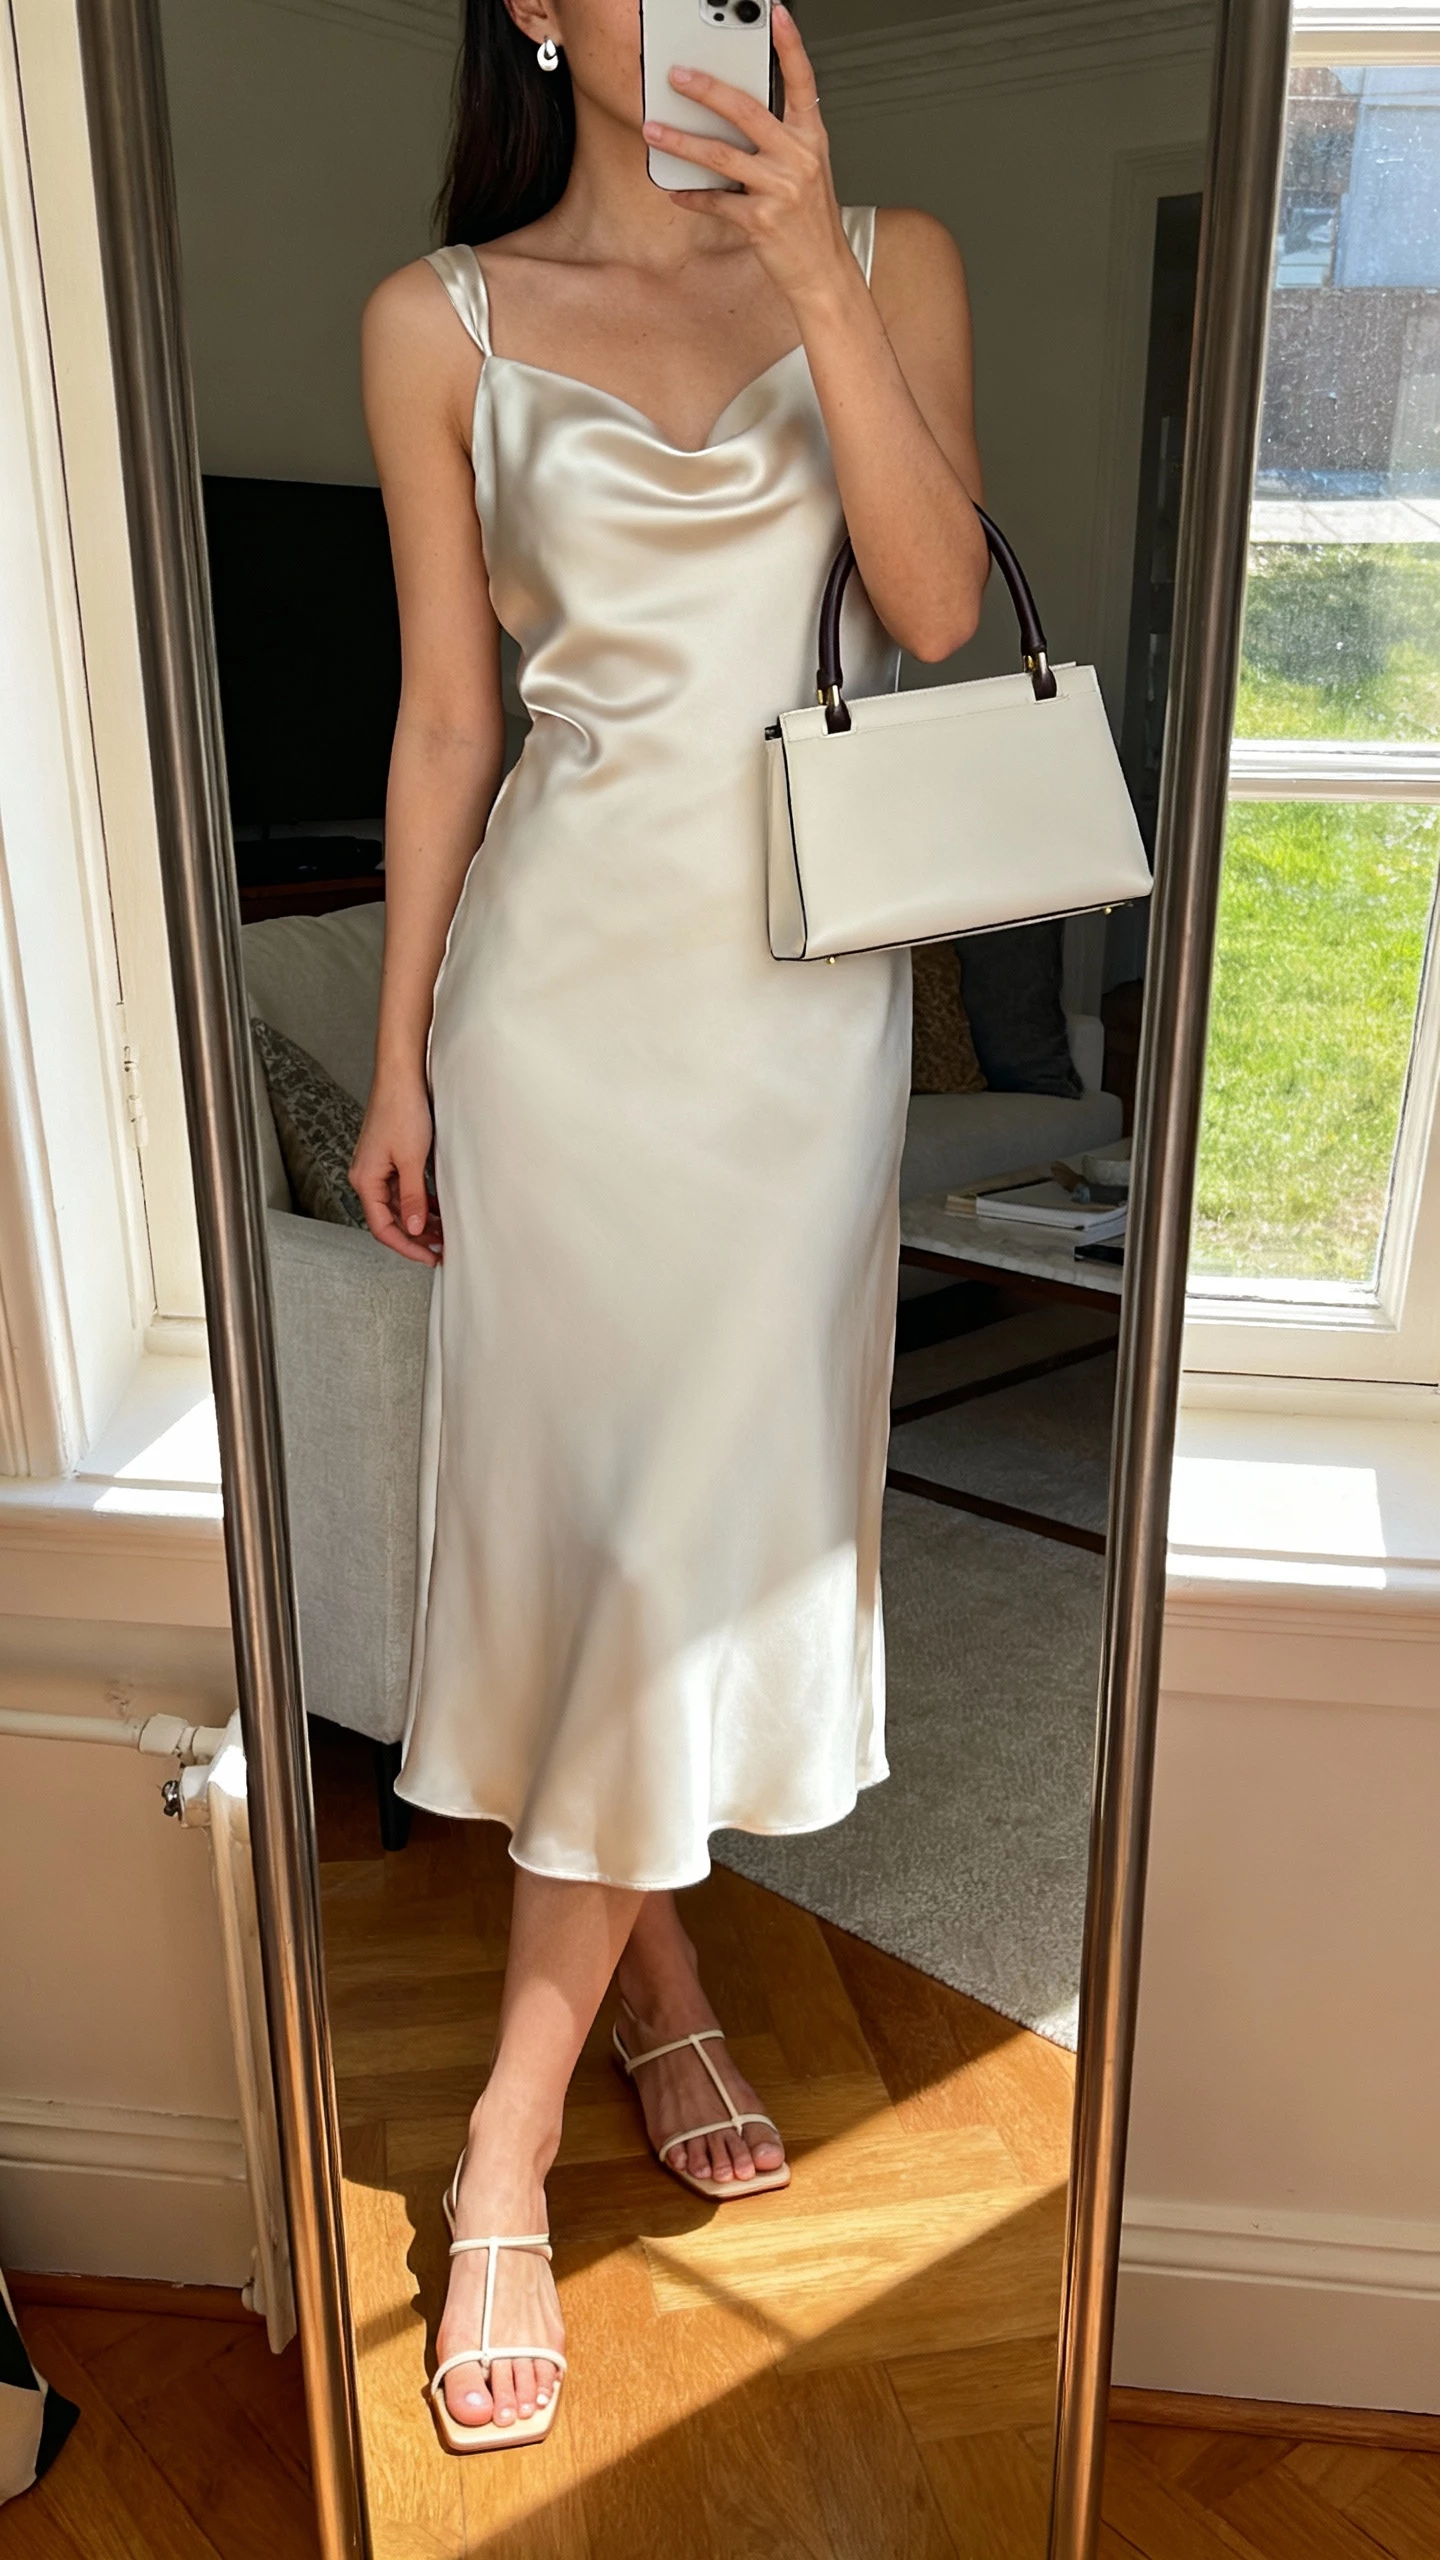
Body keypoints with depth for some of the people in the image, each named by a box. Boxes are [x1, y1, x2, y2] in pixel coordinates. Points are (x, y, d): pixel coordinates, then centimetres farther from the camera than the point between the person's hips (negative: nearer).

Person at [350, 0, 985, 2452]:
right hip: (562, 971, 0)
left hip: (802, 982, 1)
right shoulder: (442, 322, 6)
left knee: (700, 1514, 1)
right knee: (575, 1501, 2)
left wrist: (816, 273, -14)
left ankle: (511, 2140, 19)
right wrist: (398, 1058, 4)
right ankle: (656, 1973, 26)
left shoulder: (894, 262, 9)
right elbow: (443, 716, 5)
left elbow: (939, 603, -4)